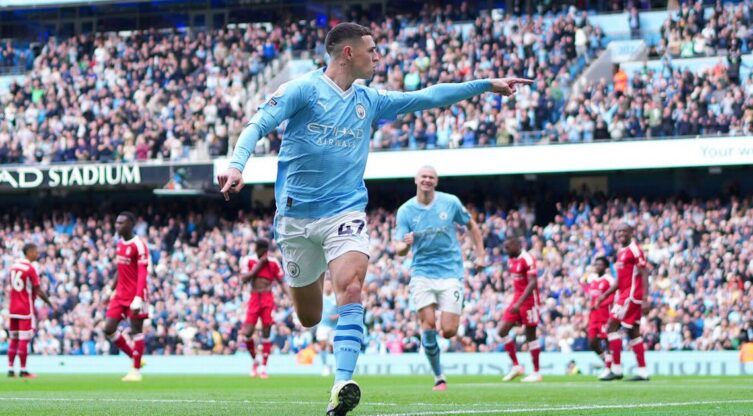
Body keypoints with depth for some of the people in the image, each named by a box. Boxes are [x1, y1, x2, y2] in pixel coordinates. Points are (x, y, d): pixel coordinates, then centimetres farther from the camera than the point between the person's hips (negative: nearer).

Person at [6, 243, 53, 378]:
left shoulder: (13, 266, 9)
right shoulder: (30, 269, -13)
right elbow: (38, 291, -13)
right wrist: (50, 304, -4)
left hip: (13, 309, 7)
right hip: (26, 309, -7)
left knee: (13, 339, 11)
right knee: (24, 340, -4)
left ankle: (10, 369, 11)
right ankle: (23, 370, -4)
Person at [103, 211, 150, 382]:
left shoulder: (138, 245, -14)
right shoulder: (120, 243, 11)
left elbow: (143, 274, -19)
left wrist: (138, 298, -26)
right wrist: (113, 289, 22)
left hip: (135, 295, -8)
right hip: (121, 295, 8)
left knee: (135, 330, -1)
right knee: (109, 329, 3)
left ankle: (136, 370, 7)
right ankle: (135, 357, 18)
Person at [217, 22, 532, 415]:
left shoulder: (369, 101, 11)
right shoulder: (303, 89, -4)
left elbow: (427, 97, 17)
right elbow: (258, 124, -12)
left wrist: (488, 84, 15)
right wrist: (236, 165, -29)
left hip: (345, 211, 2)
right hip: (296, 216, -2)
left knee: (350, 290, -25)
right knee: (308, 317, 7)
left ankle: (342, 384, -32)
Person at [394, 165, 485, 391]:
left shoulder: (451, 203, 0)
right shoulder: (406, 210, -1)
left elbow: (472, 226, 15)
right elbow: (399, 249, -3)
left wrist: (480, 255, 9)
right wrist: (405, 244, -26)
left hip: (450, 272, 0)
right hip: (422, 273, 0)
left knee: (448, 331, -11)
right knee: (428, 323, -14)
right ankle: (438, 377, 1)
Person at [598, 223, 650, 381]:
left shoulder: (634, 250, -10)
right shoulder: (621, 252, 17)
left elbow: (644, 275, -15)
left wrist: (645, 299, -21)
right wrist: (605, 295, 21)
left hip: (631, 295, -10)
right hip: (625, 295, 10)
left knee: (612, 326, -11)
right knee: (633, 332, 10)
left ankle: (616, 369, -10)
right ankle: (643, 372, 12)